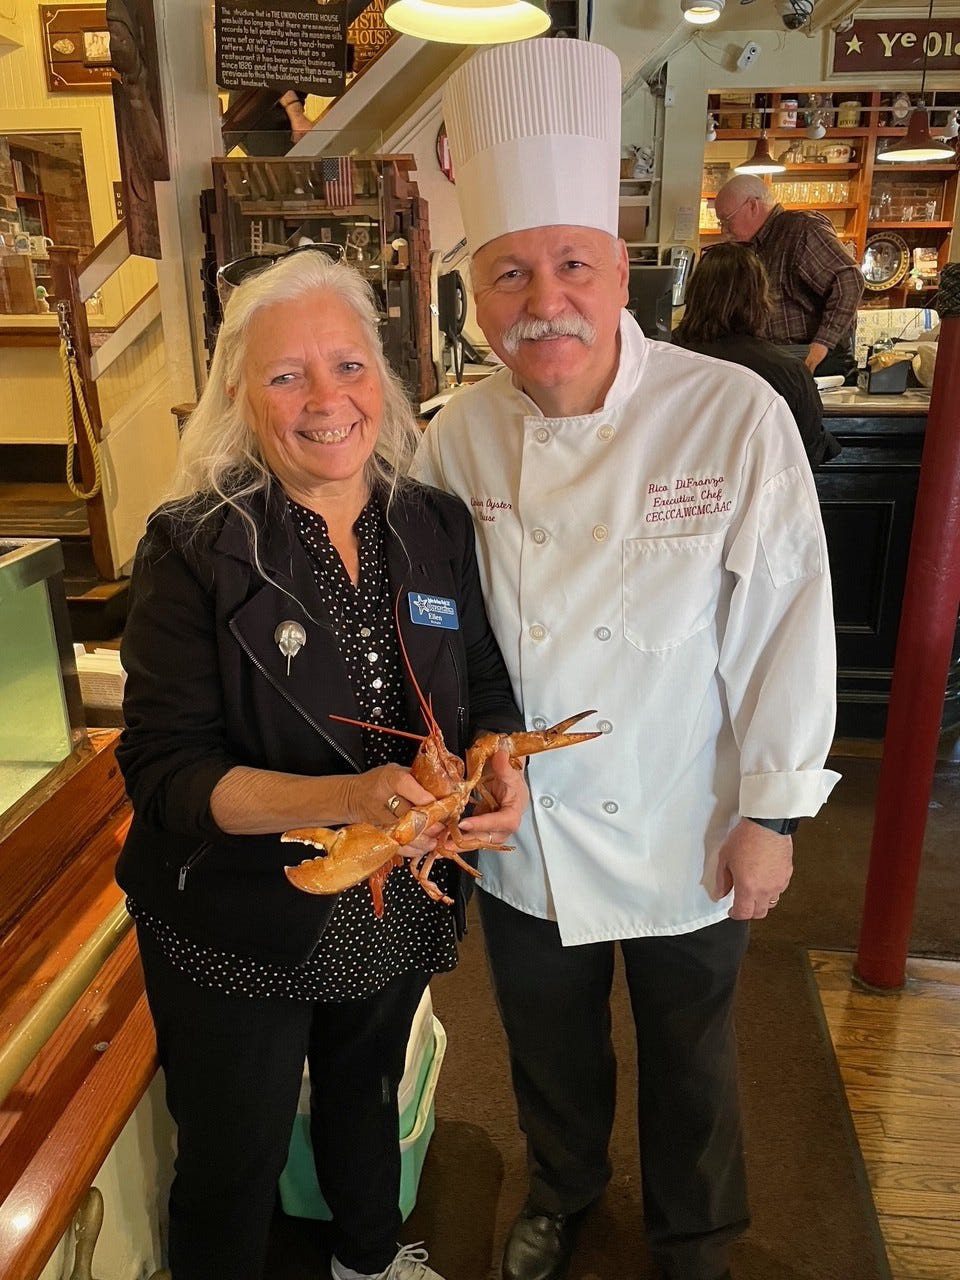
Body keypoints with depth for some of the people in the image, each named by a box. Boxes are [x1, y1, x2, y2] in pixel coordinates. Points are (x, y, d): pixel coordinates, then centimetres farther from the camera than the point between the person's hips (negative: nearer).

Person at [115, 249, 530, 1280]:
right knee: (231, 1169, 19)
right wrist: (345, 797, -37)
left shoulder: (437, 528, -7)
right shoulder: (193, 549, -19)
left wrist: (498, 765, -23)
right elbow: (165, 769, -22)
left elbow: (487, 691, 0)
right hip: (239, 934, -4)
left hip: (396, 915, 5)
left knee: (368, 1097, 32)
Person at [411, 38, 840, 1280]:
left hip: (682, 842, -2)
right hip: (520, 840, 3)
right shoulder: (459, 435, -9)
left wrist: (771, 812, -9)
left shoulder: (735, 415, -18)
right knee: (552, 1051, 26)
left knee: (689, 1065, 23)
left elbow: (788, 621, -13)